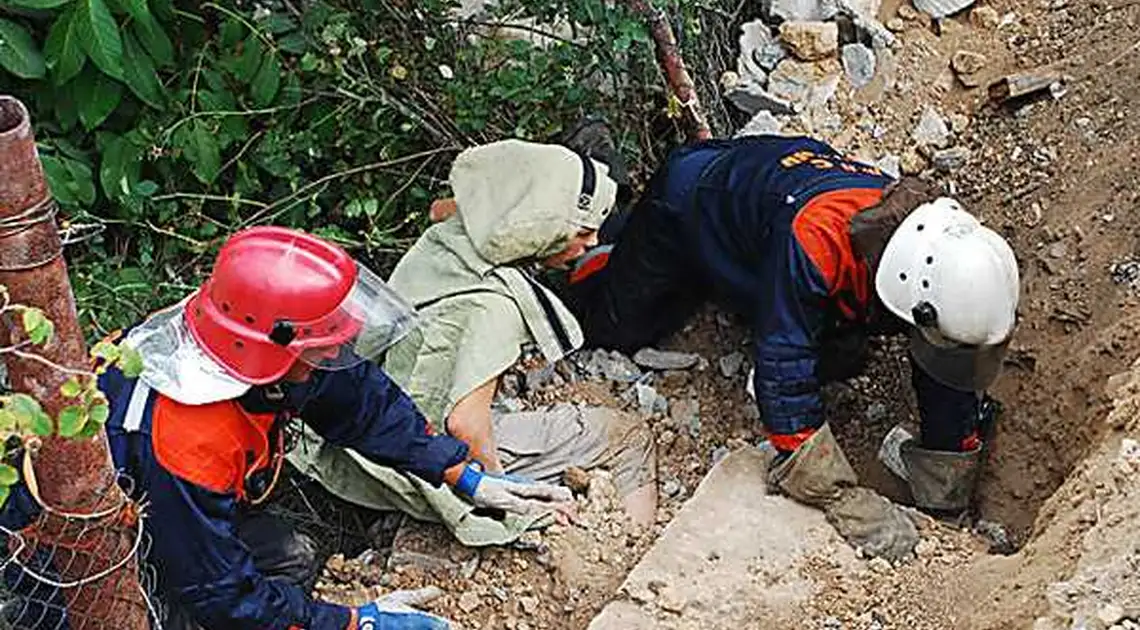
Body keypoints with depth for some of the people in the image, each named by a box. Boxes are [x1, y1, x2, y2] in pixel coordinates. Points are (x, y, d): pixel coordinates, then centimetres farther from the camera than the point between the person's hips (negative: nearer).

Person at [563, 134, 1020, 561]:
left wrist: (948, 510, -10)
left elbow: (953, 386, -16)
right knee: (618, 328, 7)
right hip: (689, 197, -4)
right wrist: (849, 505, -41)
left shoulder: (936, 252, -30)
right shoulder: (814, 241, -49)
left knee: (839, 361, 8)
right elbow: (784, 381, -44)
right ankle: (599, 247, 36)